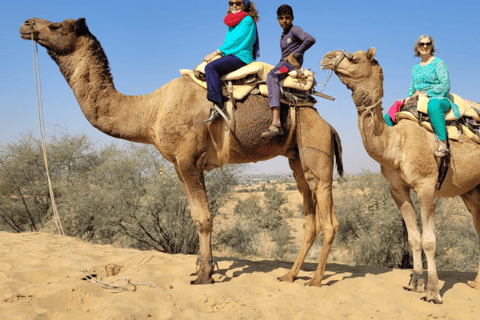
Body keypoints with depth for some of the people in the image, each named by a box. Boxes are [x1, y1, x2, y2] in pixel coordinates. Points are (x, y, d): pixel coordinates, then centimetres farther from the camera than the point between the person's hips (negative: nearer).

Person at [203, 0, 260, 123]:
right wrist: (216, 54, 1)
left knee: (211, 67, -29)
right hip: (230, 56, 10)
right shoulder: (231, 23, 22)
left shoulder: (247, 20, -5)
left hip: (241, 57, -10)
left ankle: (218, 105, -34)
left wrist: (216, 52, -13)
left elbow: (236, 41, -13)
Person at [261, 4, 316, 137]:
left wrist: (294, 54, -13)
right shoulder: (282, 36, 26)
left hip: (292, 64, -10)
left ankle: (276, 123, -54)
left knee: (271, 76, -37)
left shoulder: (295, 30, -1)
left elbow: (310, 40, -18)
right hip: (282, 64, 10)